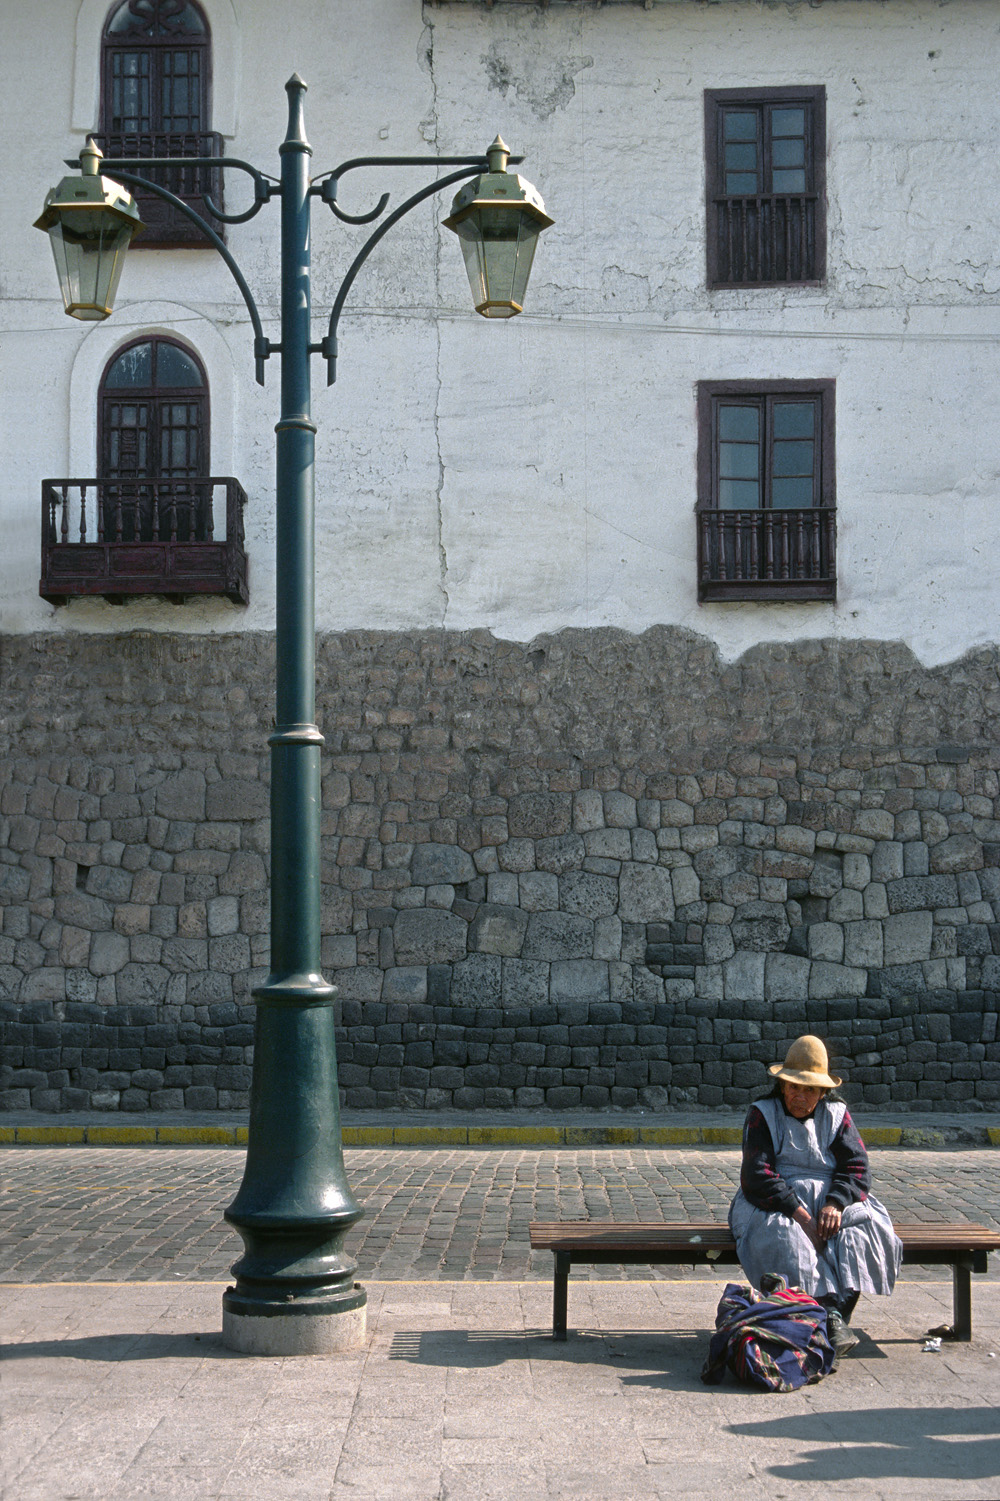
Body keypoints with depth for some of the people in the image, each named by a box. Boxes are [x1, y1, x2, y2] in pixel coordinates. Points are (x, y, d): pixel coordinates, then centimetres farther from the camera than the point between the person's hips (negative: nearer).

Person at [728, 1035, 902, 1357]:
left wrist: (836, 1203, -20)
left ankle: (838, 1317, -35)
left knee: (863, 1225, -28)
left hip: (829, 1200, 3)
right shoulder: (763, 1114, 2)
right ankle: (830, 1313, -42)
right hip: (772, 1205, -3)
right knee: (785, 1236, -36)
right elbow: (757, 1175, -9)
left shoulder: (836, 1114, 12)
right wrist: (800, 1214, -22)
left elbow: (856, 1167, 2)